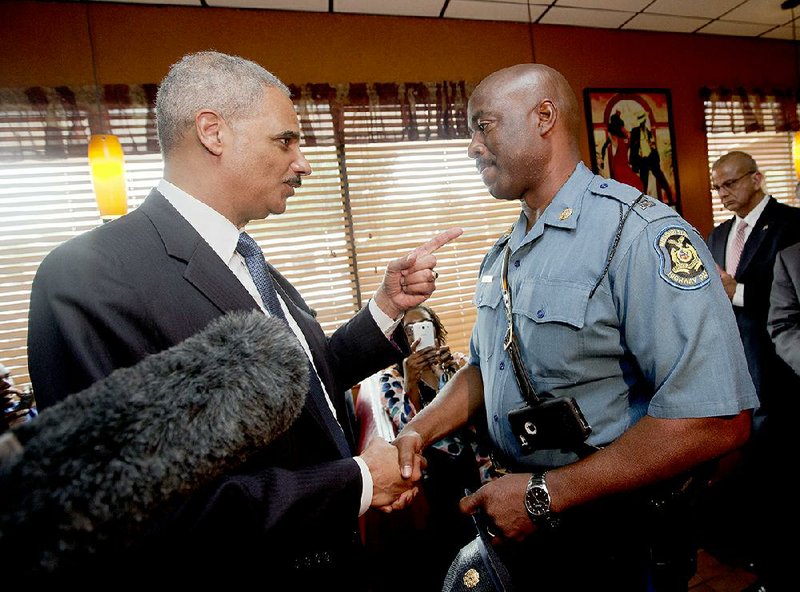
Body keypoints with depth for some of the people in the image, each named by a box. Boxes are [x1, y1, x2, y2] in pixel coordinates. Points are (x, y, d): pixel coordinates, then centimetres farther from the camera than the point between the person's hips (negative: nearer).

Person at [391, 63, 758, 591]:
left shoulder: (640, 234, -22)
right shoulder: (503, 254, 4)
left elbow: (718, 422, -29)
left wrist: (545, 495, -25)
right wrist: (420, 430, -4)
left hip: (617, 546, -7)